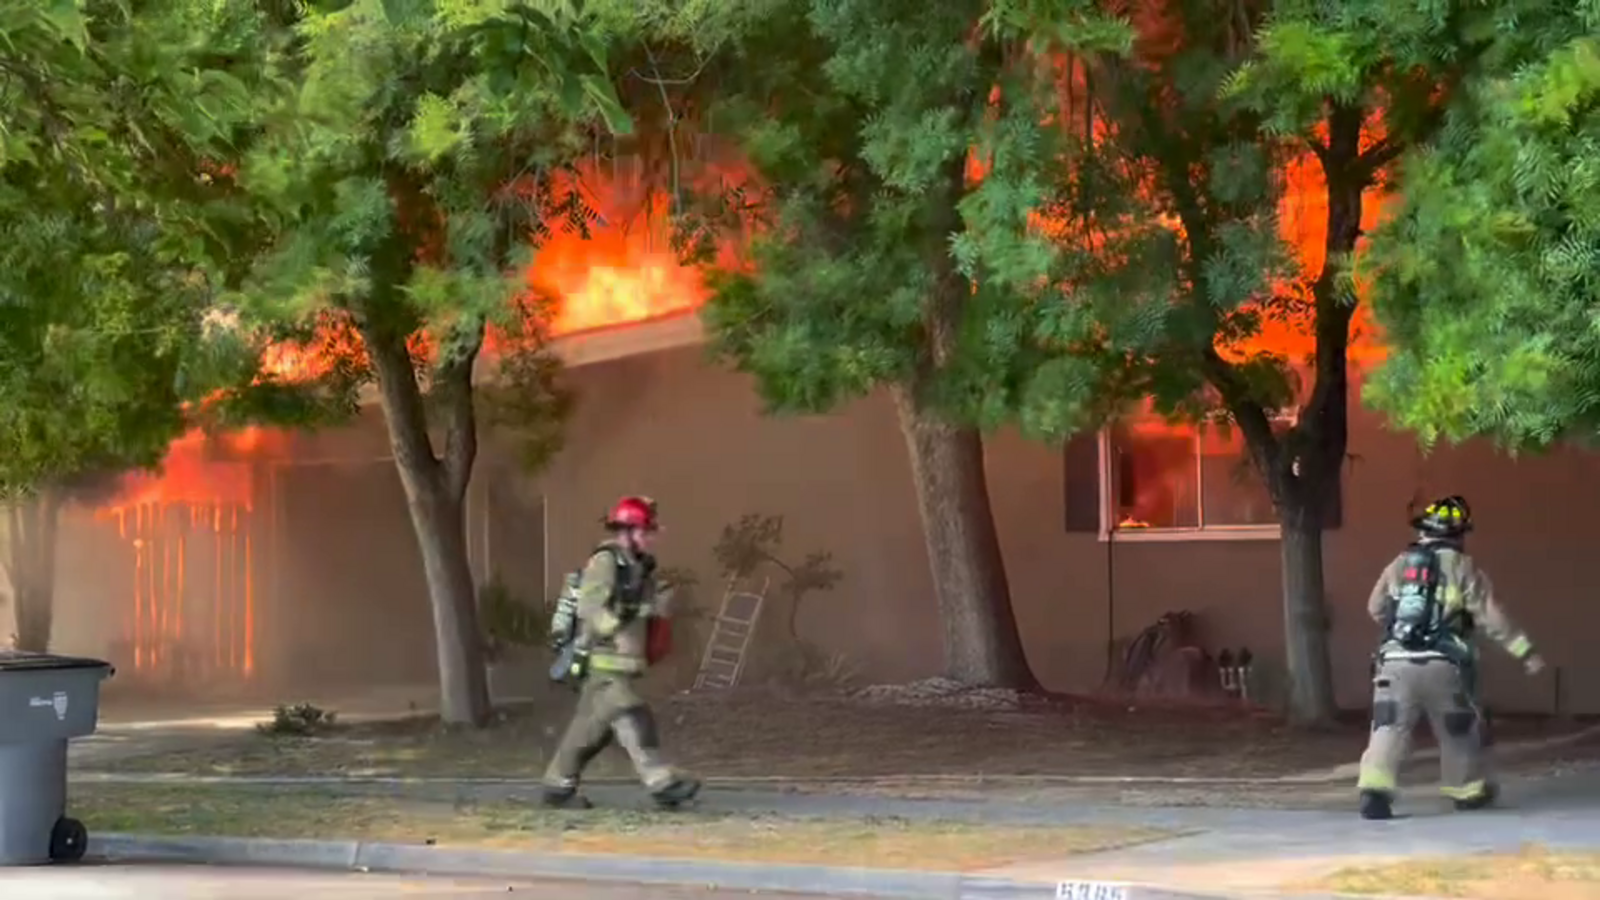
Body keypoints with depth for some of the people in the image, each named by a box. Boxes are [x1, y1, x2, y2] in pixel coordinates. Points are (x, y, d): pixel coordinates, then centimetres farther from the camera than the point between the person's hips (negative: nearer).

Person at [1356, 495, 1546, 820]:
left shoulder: (1399, 565, 12)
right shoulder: (1464, 569, 2)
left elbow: (1376, 609, 20)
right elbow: (1491, 617, -3)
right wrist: (1525, 652, 2)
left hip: (1396, 661, 2)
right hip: (1443, 666, -1)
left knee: (1389, 728, -4)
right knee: (1457, 729, 18)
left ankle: (1374, 790, -24)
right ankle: (1468, 790, 33)